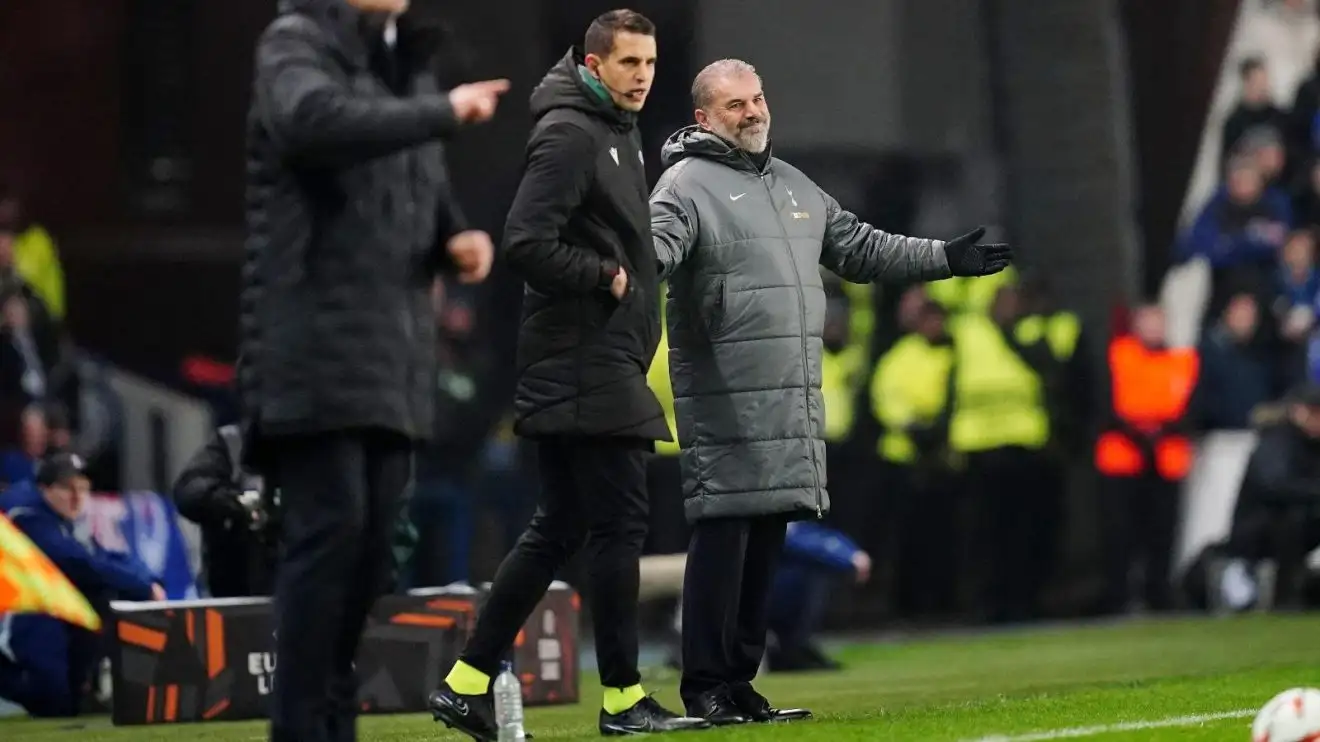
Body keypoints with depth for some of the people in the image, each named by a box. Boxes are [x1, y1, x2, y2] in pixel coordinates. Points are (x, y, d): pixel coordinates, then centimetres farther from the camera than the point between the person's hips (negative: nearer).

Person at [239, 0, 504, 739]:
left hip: (393, 348, 8)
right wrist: (444, 111, -20)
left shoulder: (408, 61, 20)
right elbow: (317, 120, -28)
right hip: (317, 340, -8)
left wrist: (456, 237, 6)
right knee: (331, 526, -12)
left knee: (375, 539, 7)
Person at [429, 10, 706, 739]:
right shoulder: (569, 136, -12)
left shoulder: (619, 134, 19)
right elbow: (527, 243, -21)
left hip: (607, 363, 10)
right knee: (618, 526, -6)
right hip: (588, 370, -10)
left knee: (557, 529, 10)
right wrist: (603, 277, -13)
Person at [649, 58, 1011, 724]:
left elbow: (860, 249, 30)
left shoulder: (794, 187, 22)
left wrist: (946, 258, 30)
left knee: (765, 546, 8)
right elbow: (657, 245, -21)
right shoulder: (688, 184, -3)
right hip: (724, 402, -7)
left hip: (794, 406, 8)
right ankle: (705, 688, -5)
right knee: (722, 538, -9)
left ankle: (739, 682, 13)